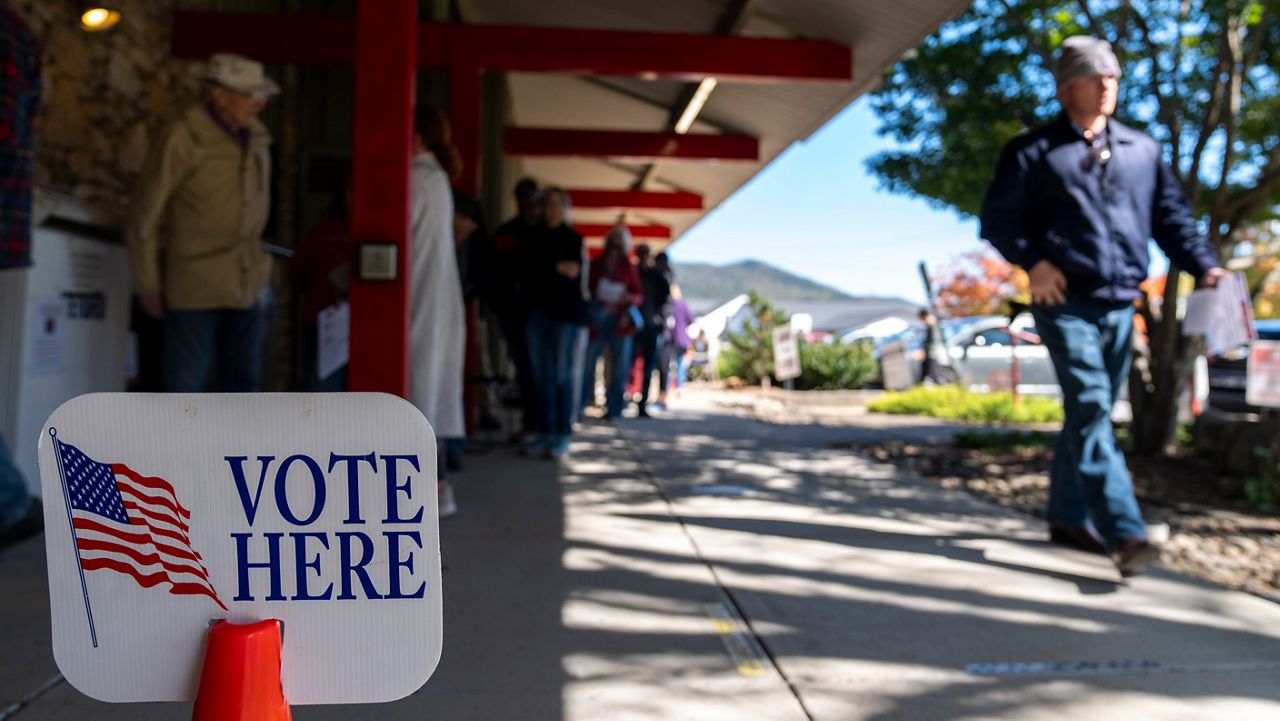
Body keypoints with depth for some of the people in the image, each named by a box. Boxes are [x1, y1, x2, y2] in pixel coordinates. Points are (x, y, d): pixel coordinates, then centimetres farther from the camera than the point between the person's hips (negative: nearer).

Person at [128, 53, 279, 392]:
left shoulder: (256, 140, 3)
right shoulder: (182, 139, -15)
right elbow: (144, 215, -9)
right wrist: (148, 286, -5)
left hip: (243, 285, 6)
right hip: (193, 284, -5)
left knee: (243, 377, 12)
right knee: (187, 381, 1)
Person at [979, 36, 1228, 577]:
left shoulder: (1143, 150, 16)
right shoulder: (1033, 152, 3)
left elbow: (1172, 216, 15)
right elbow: (997, 218, 2)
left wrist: (1204, 266, 0)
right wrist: (1033, 259, -13)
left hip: (1120, 305, 5)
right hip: (1066, 303, -5)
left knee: (1092, 412, 11)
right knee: (1090, 408, -15)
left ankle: (1069, 518, 24)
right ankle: (1125, 533, -19)